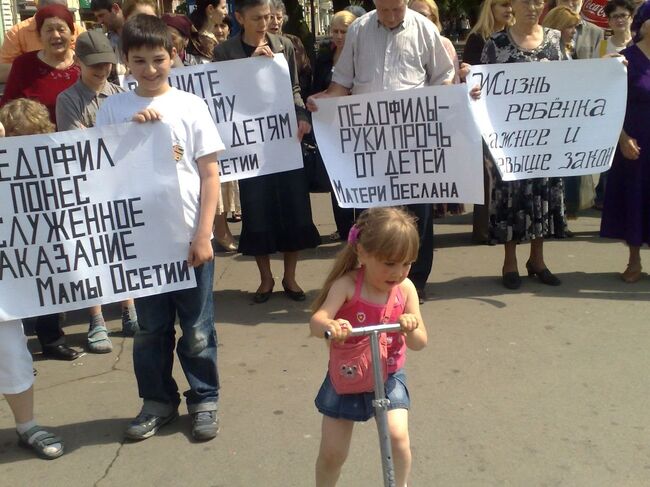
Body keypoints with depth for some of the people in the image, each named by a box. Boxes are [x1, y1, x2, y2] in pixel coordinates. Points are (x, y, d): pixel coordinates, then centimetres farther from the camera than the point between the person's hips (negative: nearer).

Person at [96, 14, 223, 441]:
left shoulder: (191, 105, -2)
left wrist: (203, 235, -7)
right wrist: (131, 129, -14)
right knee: (151, 328, 13)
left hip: (190, 237, -1)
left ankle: (205, 400, 26)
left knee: (197, 328, 8)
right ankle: (158, 401, 30)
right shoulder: (114, 109, 2)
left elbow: (211, 175, -2)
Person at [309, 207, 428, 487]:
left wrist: (411, 328, -31)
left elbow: (420, 343, -8)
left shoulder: (405, 289, -10)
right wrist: (331, 326, -55)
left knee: (397, 435, -18)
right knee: (332, 451, 3)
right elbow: (316, 322, -31)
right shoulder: (347, 285, -19)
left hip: (388, 376, 2)